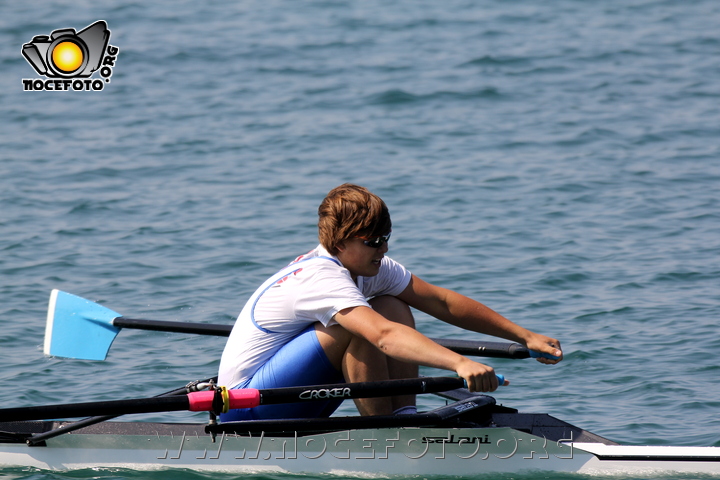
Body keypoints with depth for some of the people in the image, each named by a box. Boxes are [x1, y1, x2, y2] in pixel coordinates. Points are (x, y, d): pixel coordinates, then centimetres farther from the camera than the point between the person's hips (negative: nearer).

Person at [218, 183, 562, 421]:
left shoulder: (368, 265, 1)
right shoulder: (322, 278, -26)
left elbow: (443, 302, 4)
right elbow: (383, 336, -42)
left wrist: (524, 336, 1)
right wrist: (460, 364, -54)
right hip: (245, 407, -9)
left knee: (394, 308, -2)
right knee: (359, 328, -28)